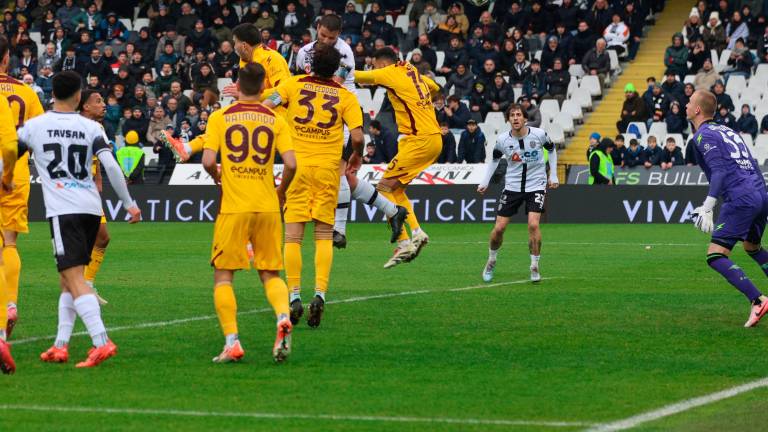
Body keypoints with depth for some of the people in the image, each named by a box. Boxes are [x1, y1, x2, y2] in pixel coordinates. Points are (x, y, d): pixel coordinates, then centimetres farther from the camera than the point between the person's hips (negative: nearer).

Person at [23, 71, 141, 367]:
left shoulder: (34, 126, 3)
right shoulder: (91, 128, 6)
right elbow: (110, 165, -4)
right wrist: (129, 204, 1)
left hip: (62, 210, -4)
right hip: (91, 208, 4)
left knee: (74, 279, -10)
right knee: (68, 278, 16)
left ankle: (101, 342, -25)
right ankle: (60, 346, 15)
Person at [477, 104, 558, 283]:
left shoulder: (538, 134, -11)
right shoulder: (502, 139, -8)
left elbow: (551, 150, 9)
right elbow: (495, 159, 10)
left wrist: (553, 175, 6)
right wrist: (485, 182, 3)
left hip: (536, 186, -2)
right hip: (512, 186, 2)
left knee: (533, 224, -20)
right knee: (499, 228, -2)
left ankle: (534, 267, -4)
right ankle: (491, 262, 25)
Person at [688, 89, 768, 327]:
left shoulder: (704, 135, -2)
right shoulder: (726, 130, 24)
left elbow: (719, 171, -15)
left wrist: (708, 207, -20)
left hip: (740, 198, -9)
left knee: (716, 256, -11)